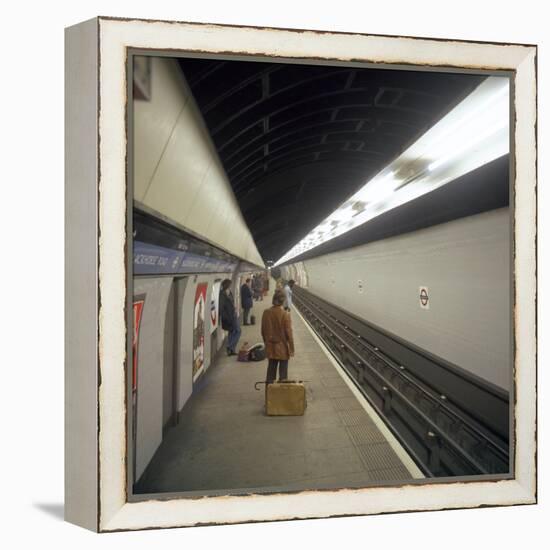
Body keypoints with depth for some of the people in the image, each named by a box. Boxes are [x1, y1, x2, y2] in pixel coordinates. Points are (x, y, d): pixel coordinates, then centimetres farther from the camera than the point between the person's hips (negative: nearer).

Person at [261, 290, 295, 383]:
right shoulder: (285, 315, -19)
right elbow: (289, 333, -13)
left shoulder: (266, 313, -6)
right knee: (283, 372, 10)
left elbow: (263, 330, 3)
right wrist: (291, 348, -3)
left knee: (271, 369, 17)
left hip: (270, 347, 4)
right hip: (282, 348, -4)